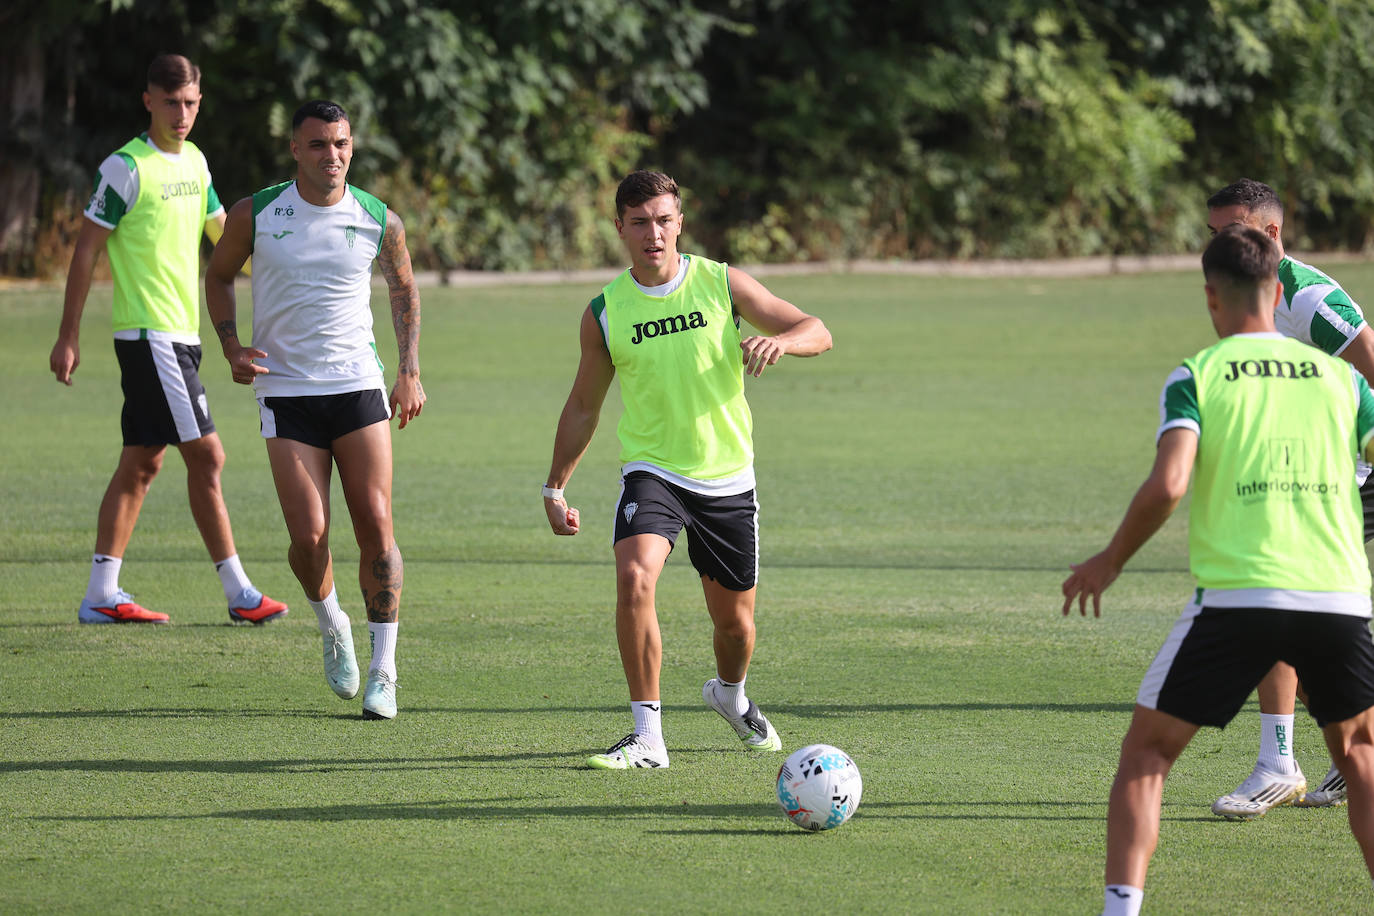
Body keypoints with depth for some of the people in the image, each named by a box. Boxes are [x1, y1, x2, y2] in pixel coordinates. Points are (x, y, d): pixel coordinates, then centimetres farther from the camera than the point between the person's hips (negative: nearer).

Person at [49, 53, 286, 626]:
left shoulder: (194, 161, 13)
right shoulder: (127, 168, -10)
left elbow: (224, 233, 24)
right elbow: (86, 250, -8)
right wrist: (68, 337, -9)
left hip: (181, 334, 9)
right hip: (150, 335, -9)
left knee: (142, 463, 8)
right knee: (205, 455, -9)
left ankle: (101, 596, 11)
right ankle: (239, 594, -6)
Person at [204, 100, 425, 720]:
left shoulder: (380, 221, 0)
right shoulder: (255, 215, -3)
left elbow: (403, 289, 18)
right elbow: (219, 275, 13)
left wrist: (409, 372, 10)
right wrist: (232, 347, -2)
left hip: (359, 387, 1)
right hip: (285, 391, -1)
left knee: (375, 525, -7)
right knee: (309, 536, -10)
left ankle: (383, 671, 2)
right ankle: (331, 625, 22)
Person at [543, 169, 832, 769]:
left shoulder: (722, 284, -4)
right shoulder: (604, 313, -3)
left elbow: (817, 333, -2)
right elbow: (583, 406, 10)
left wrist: (780, 341, -25)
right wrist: (555, 488, 9)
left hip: (727, 478, 1)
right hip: (651, 472, -1)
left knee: (734, 620, 9)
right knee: (634, 578, -28)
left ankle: (731, 694, 45)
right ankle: (647, 736, -22)